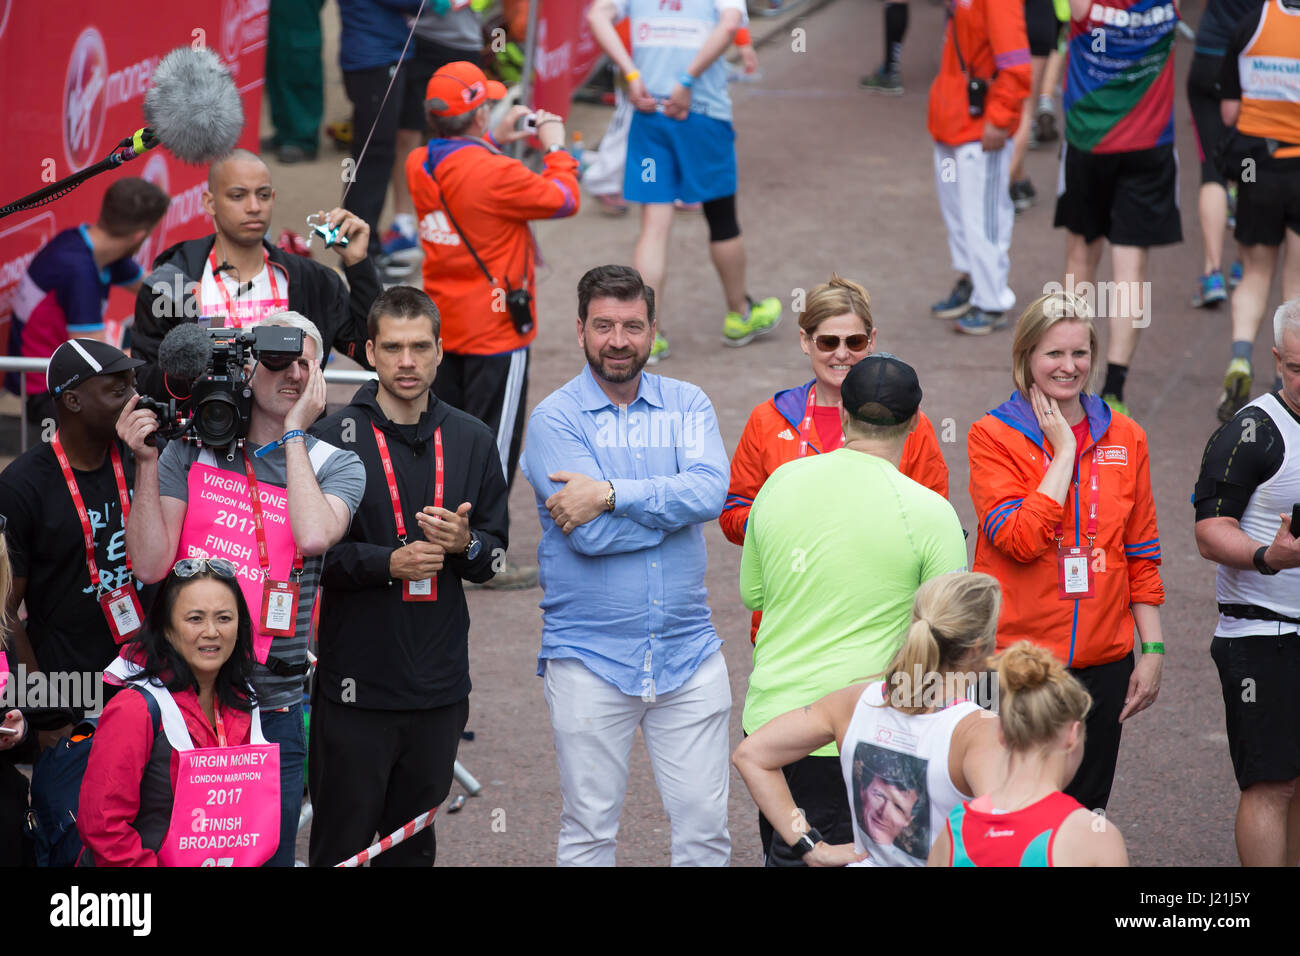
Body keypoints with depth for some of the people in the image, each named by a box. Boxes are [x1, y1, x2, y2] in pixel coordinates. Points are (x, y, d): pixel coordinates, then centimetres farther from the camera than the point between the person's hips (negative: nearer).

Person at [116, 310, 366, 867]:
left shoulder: (335, 466, 3)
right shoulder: (192, 449, 5)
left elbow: (314, 536, -20)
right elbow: (150, 565, -4)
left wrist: (294, 431, -11)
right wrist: (146, 463, -13)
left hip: (271, 704, 0)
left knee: (268, 855, 7)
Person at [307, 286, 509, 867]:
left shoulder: (471, 441, 9)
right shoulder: (333, 439, -4)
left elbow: (497, 551, 12)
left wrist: (464, 544, -10)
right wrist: (388, 563, -19)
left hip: (439, 685, 4)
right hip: (354, 682, -4)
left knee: (415, 843, 12)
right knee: (342, 841, -1)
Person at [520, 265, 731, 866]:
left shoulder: (687, 405, 7)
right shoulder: (555, 418, -3)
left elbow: (711, 489, -13)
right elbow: (591, 534, -16)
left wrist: (612, 494, -18)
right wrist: (674, 503, -9)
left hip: (688, 653, 3)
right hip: (589, 658, -2)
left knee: (705, 827, 4)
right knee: (588, 833, 4)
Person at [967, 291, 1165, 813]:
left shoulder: (1125, 438, 8)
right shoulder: (993, 436, -4)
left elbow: (1141, 555, 12)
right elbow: (1020, 539, -19)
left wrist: (1152, 651, 6)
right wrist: (1064, 449, -13)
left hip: (1102, 662, 3)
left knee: (1084, 814, 7)